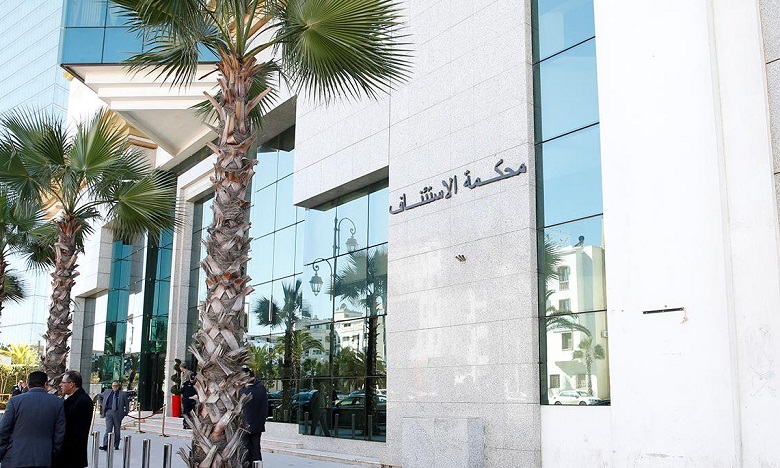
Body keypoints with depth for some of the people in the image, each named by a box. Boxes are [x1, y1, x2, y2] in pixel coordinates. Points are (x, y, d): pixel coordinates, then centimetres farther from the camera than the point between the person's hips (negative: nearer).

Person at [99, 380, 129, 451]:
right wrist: (102, 405, 16)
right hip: (109, 412, 1)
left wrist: (126, 412, 2)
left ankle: (116, 445, 16)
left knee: (117, 430, 6)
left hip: (118, 413, -1)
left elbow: (127, 404, 8)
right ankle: (105, 445, -14)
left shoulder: (123, 394, 2)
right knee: (108, 429, -8)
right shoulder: (107, 392, 10)